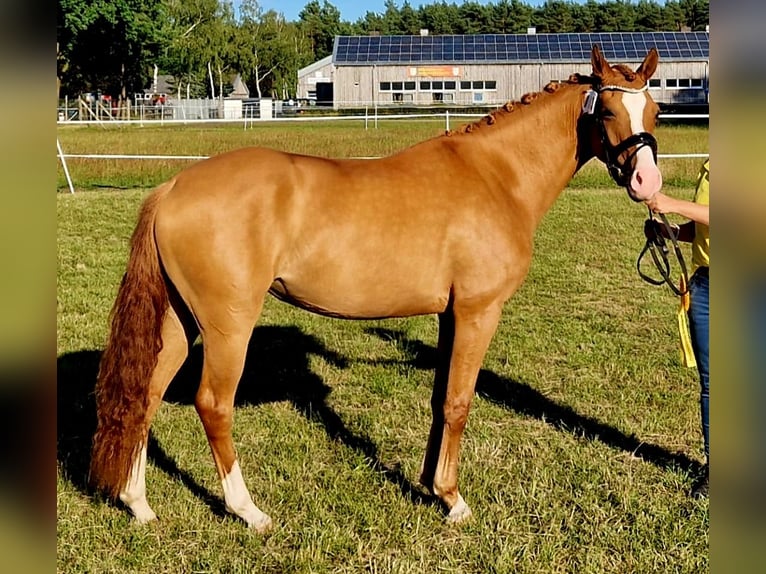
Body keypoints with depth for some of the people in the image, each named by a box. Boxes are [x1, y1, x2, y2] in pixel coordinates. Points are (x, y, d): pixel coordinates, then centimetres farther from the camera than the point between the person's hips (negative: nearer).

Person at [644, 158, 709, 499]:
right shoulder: (708, 166, 11)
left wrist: (675, 205, -26)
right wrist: (670, 232, 2)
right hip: (703, 282, 6)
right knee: (708, 383, 11)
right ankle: (713, 469, 23)